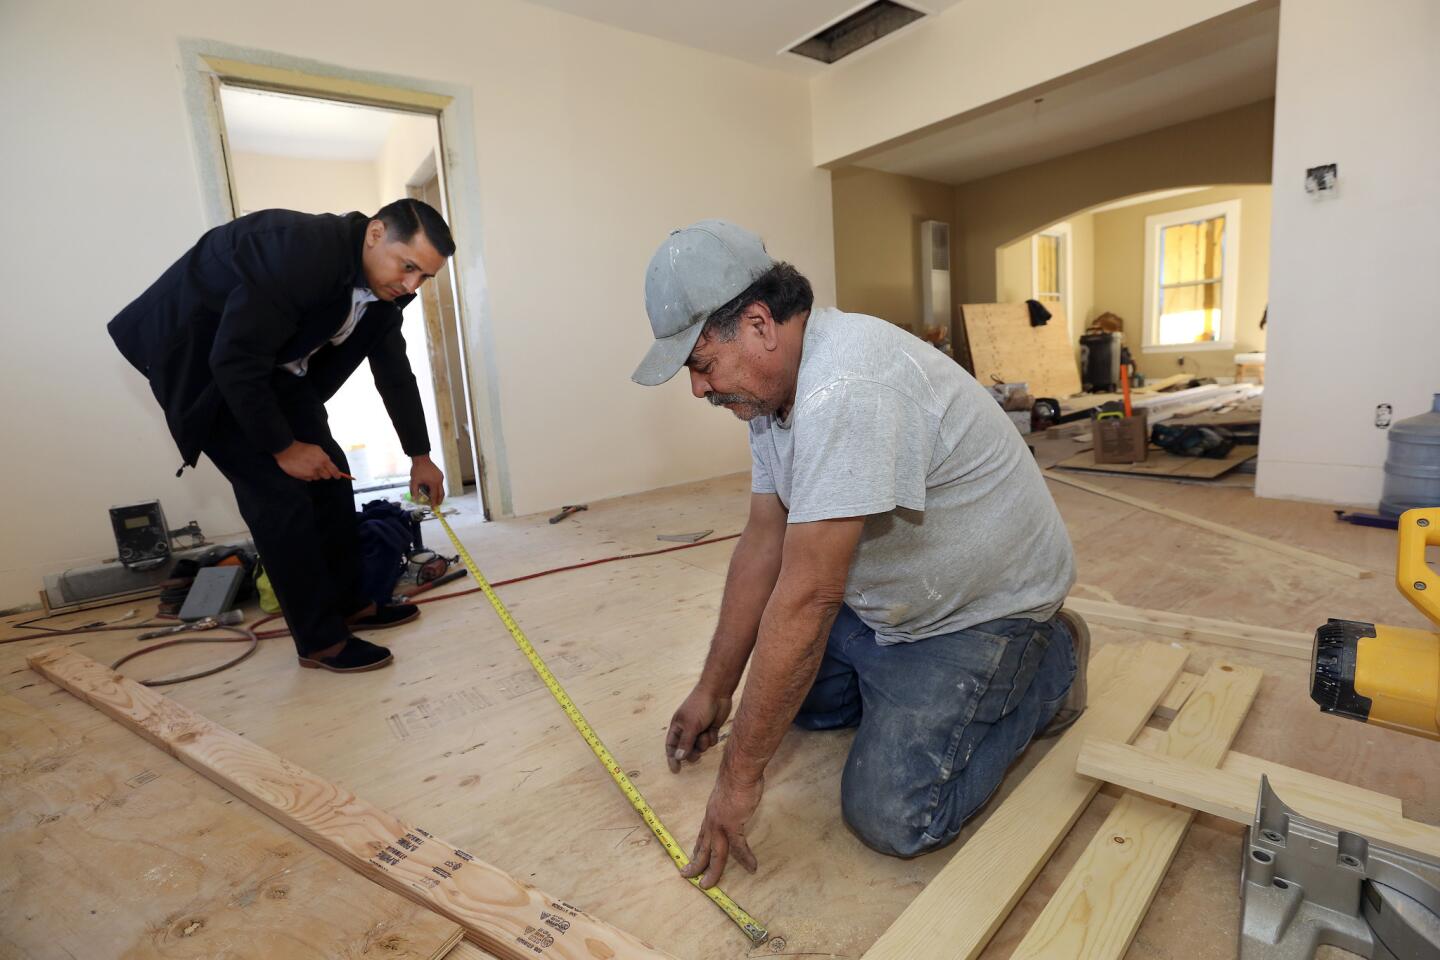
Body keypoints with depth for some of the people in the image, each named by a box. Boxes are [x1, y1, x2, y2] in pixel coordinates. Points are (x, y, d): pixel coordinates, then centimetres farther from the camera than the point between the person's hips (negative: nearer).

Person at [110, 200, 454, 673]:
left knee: (331, 475, 4)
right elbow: (234, 361, -30)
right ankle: (321, 641, -2)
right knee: (278, 491, -12)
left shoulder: (382, 284, -7)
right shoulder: (299, 251, -33)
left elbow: (395, 372, 5)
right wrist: (283, 447, -20)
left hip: (274, 365, 8)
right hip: (202, 359, -8)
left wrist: (420, 456, 11)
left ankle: (348, 603, 19)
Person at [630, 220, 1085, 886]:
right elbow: (762, 546, 0)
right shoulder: (772, 384, -3)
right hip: (886, 595, 9)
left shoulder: (844, 391, -35)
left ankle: (1048, 667, 8)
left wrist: (741, 773, -22)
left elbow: (806, 600, -34)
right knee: (793, 697, 12)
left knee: (890, 817, -11)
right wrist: (713, 690, 4)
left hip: (985, 601, -8)